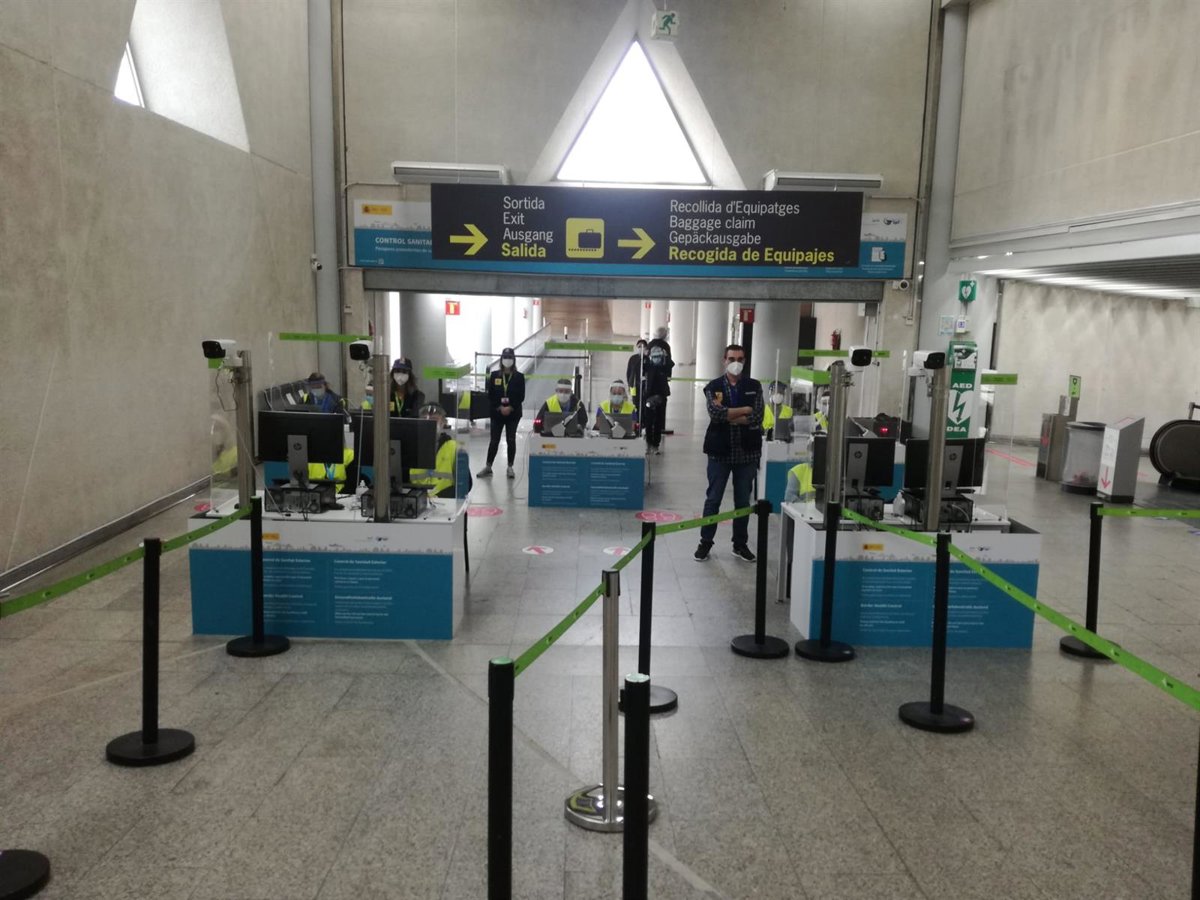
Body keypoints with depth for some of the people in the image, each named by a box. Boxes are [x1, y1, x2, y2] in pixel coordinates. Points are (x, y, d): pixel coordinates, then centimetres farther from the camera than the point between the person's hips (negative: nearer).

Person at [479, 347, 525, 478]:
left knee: (511, 440, 5)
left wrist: (510, 408, -15)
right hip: (497, 413, 1)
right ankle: (488, 467, 13)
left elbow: (521, 397, -4)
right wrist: (500, 408, -12)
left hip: (513, 413, 0)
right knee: (494, 440, 5)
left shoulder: (519, 377, -1)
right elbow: (490, 395, -2)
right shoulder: (494, 375, 1)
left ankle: (510, 468, 13)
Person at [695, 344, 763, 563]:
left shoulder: (754, 387, 4)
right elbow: (715, 413, -17)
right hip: (720, 451, -1)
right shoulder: (713, 386, 1)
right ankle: (706, 542, 17)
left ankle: (740, 544, 21)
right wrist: (745, 409, -12)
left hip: (746, 452, 1)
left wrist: (726, 415, -12)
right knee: (713, 499, 6)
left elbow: (757, 417, -10)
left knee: (743, 500, 10)